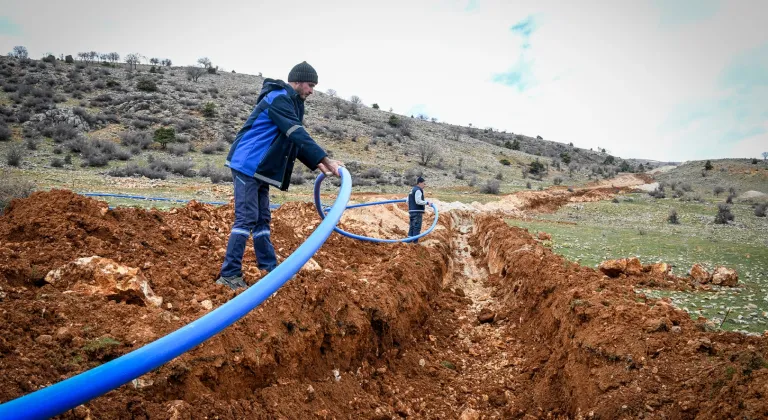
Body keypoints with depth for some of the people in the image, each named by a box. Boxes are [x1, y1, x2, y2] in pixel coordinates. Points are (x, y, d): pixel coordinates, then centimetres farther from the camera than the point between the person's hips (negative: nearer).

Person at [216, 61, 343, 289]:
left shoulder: (290, 102, 18)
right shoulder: (279, 98, -14)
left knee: (262, 219, 11)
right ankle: (229, 274, -6)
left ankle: (270, 269, 18)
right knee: (246, 219, -11)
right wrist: (326, 160, -27)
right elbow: (298, 135, -25)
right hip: (247, 165, -10)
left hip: (257, 167, 10)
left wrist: (317, 164, 9)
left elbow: (295, 142, 19)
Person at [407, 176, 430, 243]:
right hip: (417, 212, -10)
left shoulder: (412, 190, 19)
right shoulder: (418, 190, -12)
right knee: (417, 227, -7)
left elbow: (407, 201, 25)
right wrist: (427, 202, -15)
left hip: (412, 211, 10)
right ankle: (415, 240, -7)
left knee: (412, 227, 13)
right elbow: (418, 201, -21)